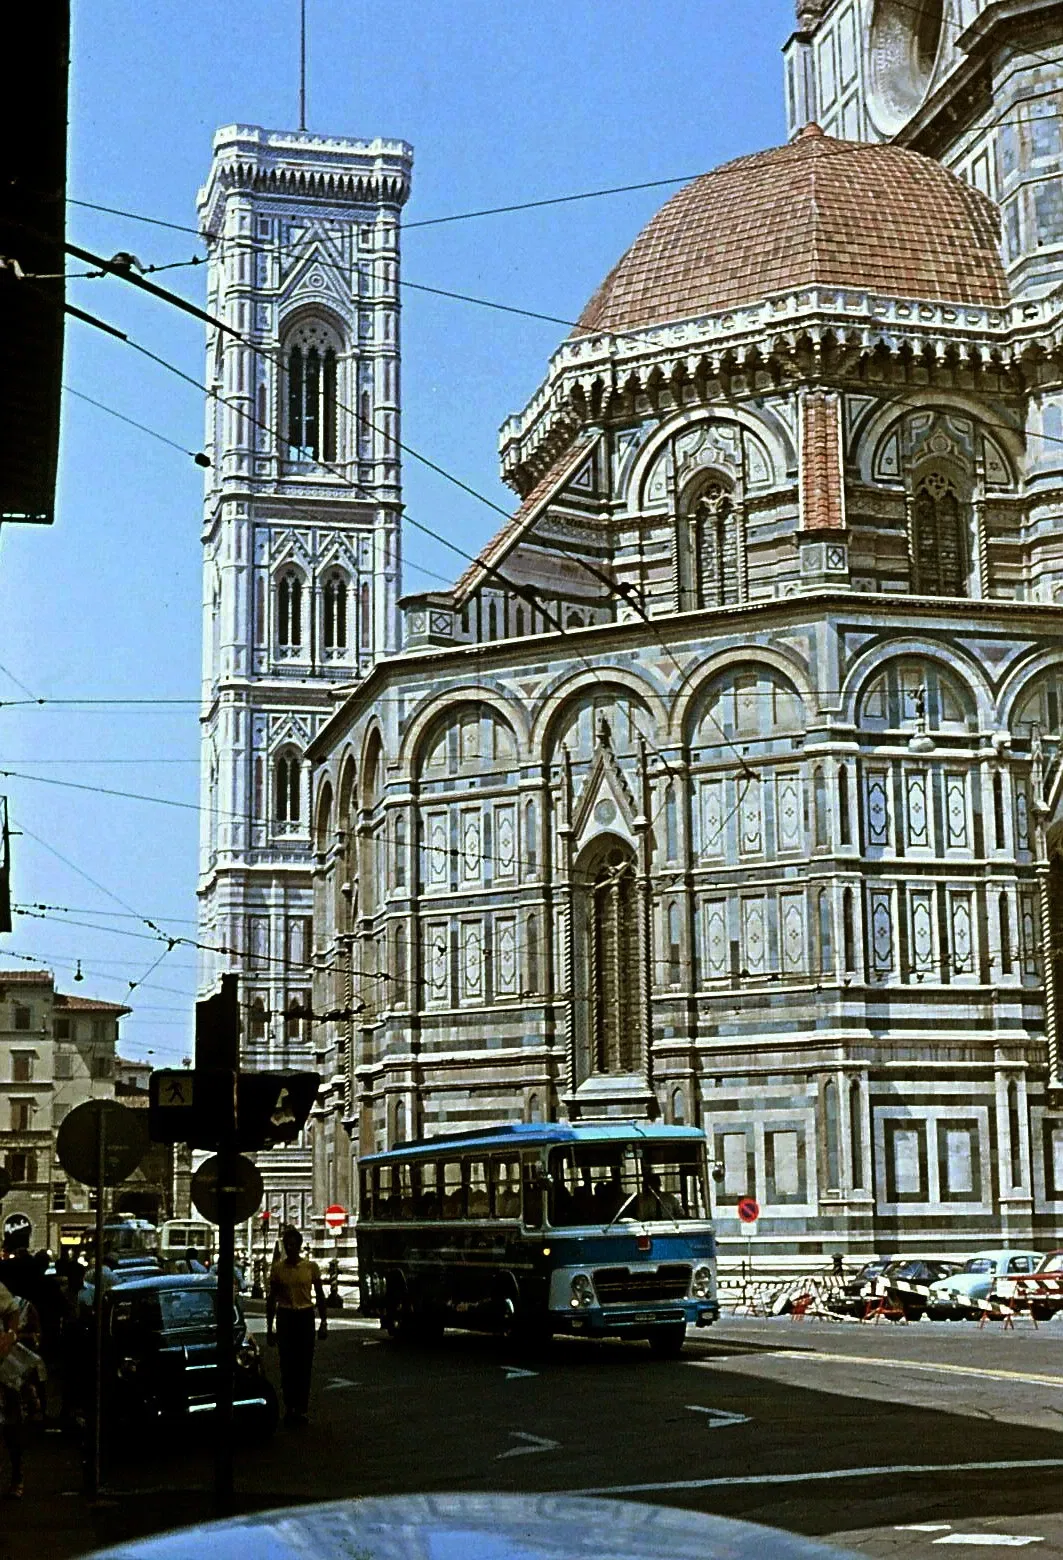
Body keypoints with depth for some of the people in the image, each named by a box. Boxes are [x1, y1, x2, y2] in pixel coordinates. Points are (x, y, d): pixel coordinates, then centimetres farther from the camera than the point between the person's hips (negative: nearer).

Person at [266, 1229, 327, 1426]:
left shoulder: (311, 1267, 0)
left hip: (305, 1316, 0)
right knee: (287, 1364, 1)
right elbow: (272, 1298, 7)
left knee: (304, 1365, 0)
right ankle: (289, 1407, 9)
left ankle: (301, 1408, 6)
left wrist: (324, 1321, 1)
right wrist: (269, 1327, 6)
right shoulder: (277, 1268, 1)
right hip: (285, 1317, 0)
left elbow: (320, 1295, 7)